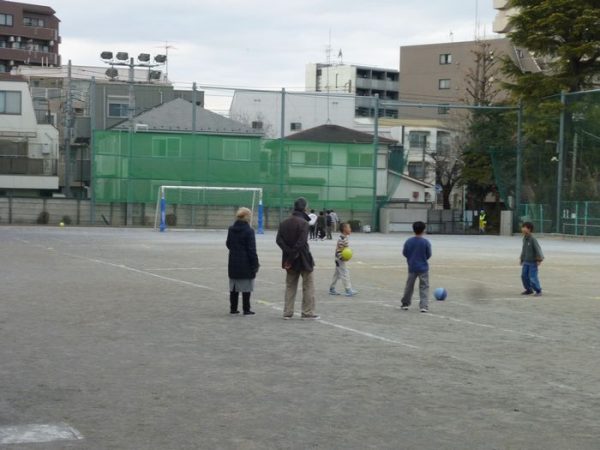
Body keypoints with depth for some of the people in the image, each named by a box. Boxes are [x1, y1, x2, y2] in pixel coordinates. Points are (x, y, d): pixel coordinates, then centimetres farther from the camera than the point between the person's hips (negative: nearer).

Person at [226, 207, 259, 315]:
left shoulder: (231, 229, 5)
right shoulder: (248, 231, -15)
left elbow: (228, 244, 16)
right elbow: (252, 249, -14)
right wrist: (255, 264, -9)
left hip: (233, 263, 6)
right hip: (246, 264, -6)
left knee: (233, 287, 13)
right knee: (246, 287, 1)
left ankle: (233, 308, 18)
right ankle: (246, 310, 4)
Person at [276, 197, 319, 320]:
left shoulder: (284, 223, 4)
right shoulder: (303, 223, -15)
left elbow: (279, 240, -2)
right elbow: (301, 242, -22)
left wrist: (289, 254, -8)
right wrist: (292, 257, -16)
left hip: (291, 260, 6)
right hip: (303, 259, -6)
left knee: (290, 286, 14)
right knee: (308, 286, 5)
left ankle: (287, 312, 13)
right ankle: (308, 312, 6)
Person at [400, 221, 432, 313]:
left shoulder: (408, 242, -6)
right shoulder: (426, 242, -11)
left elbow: (404, 253, 1)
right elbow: (429, 255, -4)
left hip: (412, 268, 2)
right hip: (423, 268, -2)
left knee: (409, 286, 16)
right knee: (424, 287, 2)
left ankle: (405, 304, 27)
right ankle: (424, 306, -7)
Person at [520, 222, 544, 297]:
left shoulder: (533, 239, -18)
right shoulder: (524, 238, 6)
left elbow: (538, 249, -20)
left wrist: (539, 259, -22)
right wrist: (522, 259, 20)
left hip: (533, 262, -8)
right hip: (526, 262, 8)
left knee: (533, 278, -7)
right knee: (524, 276, 8)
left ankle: (538, 291, 8)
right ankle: (529, 290, 24)